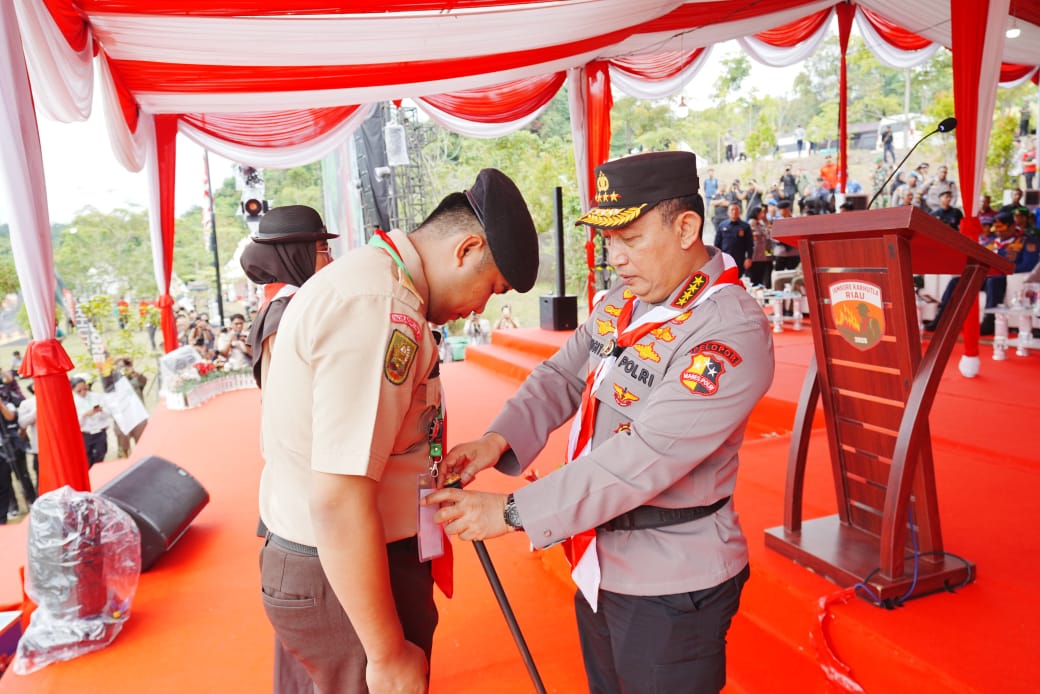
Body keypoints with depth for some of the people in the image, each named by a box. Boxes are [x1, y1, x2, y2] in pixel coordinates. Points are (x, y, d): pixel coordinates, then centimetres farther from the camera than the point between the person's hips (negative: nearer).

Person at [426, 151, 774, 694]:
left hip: (671, 586, -7)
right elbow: (562, 376, 5)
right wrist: (499, 438, -14)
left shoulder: (731, 330, -24)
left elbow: (645, 457, -30)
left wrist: (512, 512, -28)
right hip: (600, 566, 7)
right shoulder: (620, 302, 3)